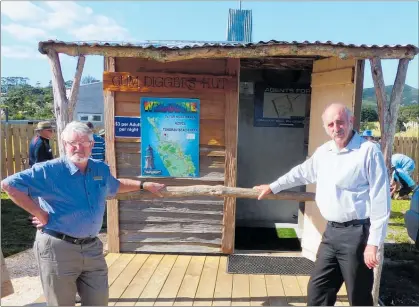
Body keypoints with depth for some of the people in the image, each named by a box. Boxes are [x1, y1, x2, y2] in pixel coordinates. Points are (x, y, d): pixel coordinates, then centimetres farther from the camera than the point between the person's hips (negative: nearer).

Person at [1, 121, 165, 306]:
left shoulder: (101, 169, 7)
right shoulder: (50, 171, -12)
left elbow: (115, 186, 28)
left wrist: (144, 185, 27)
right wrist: (39, 213, -16)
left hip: (92, 248, 5)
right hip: (58, 249, -5)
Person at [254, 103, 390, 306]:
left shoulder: (369, 151, -13)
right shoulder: (323, 152, 9)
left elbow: (381, 201, -15)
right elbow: (302, 172, 27)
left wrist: (373, 243, -17)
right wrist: (273, 187, 33)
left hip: (357, 233, -7)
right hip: (331, 231, 7)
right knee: (317, 290, 14)